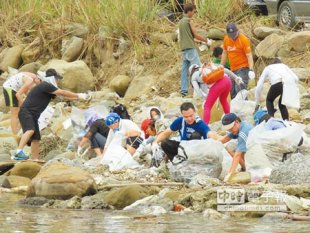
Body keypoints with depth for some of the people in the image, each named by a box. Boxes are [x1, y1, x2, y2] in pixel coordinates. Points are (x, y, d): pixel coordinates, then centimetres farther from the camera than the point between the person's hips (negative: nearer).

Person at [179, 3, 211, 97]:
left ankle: (184, 90, 1)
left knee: (185, 70, 5)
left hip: (183, 49, 8)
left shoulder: (181, 22, 16)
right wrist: (206, 41, 3)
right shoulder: (189, 21, -8)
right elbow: (196, 35, -9)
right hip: (190, 48, -8)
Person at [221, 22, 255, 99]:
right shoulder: (226, 39, 6)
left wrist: (251, 69, -24)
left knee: (240, 91, -20)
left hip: (243, 69, -7)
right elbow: (225, 53, 20)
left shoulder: (244, 40, -12)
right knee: (232, 92, 5)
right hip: (233, 69, 7)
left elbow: (249, 55, -14)